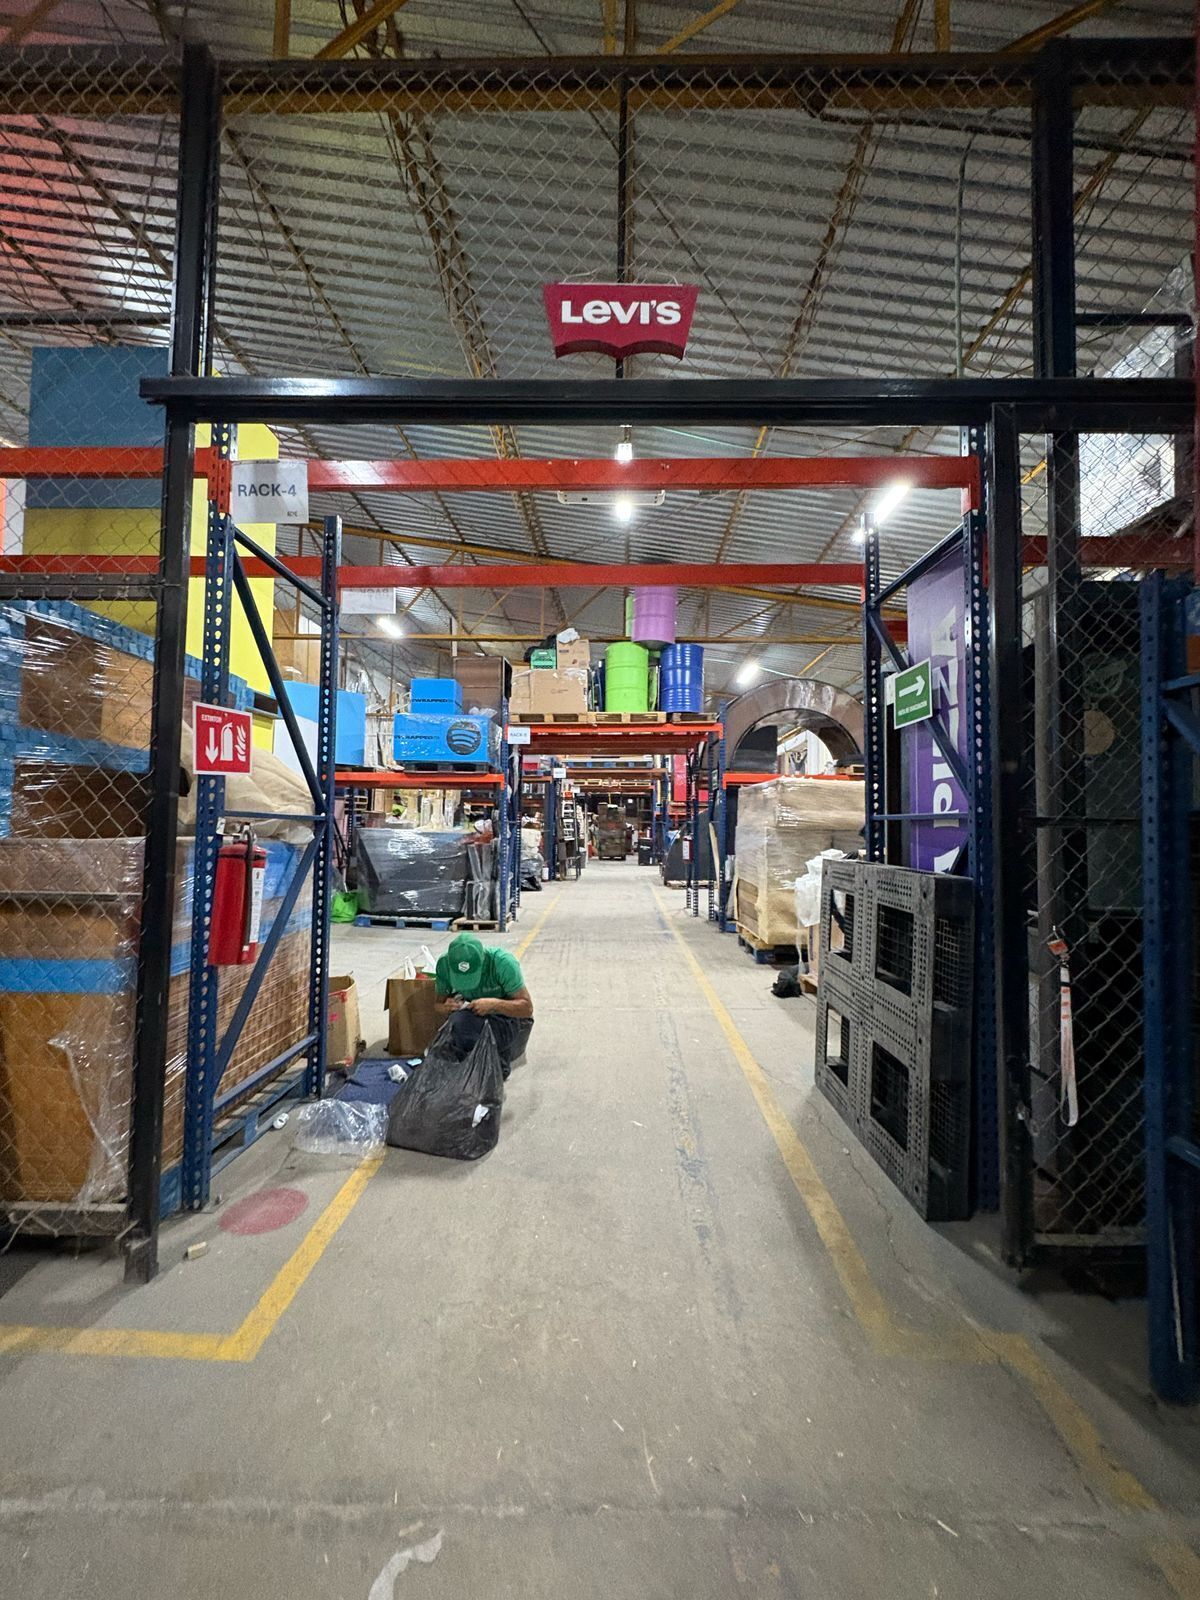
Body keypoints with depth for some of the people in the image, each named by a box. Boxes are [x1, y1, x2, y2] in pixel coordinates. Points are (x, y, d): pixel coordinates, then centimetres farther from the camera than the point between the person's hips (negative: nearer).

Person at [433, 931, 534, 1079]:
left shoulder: (503, 962, -26)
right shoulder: (444, 963, -15)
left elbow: (527, 1008, -20)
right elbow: (438, 1004, 1)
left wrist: (493, 1004, -35)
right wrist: (447, 1008, -23)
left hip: (509, 1016, -5)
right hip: (474, 1018, 5)